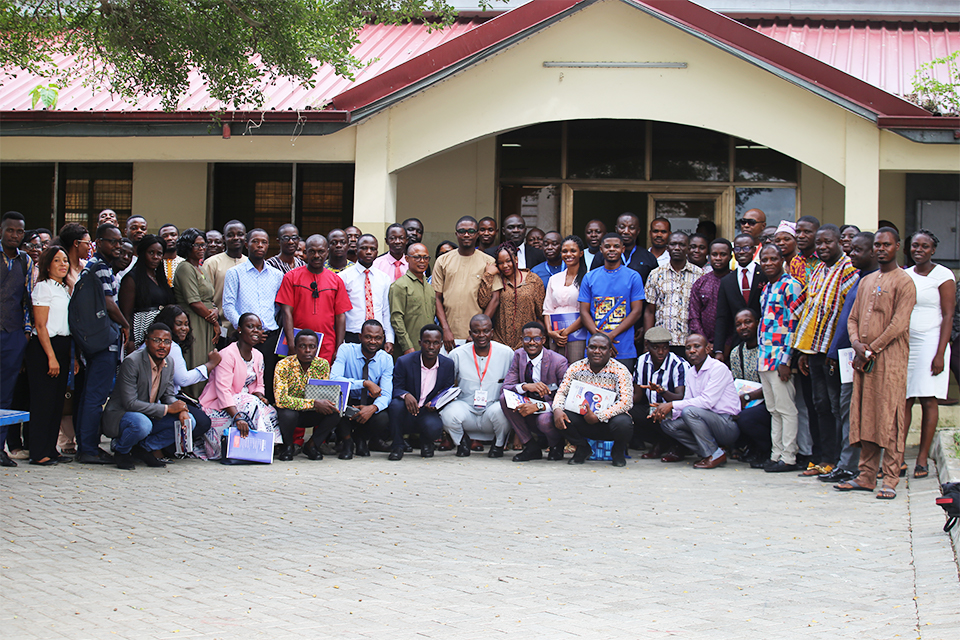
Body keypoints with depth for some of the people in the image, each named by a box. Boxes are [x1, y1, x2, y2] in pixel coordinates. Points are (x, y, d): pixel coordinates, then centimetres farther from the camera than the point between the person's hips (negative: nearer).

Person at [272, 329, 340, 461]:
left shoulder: (323, 364, -7)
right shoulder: (283, 365, -20)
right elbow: (281, 400, -31)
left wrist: (323, 404, -29)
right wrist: (314, 403, -38)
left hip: (312, 415, 3)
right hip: (290, 411, -3)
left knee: (335, 411, -25)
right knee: (288, 414, -37)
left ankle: (311, 445, 0)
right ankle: (288, 445, -3)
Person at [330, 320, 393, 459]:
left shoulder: (386, 359, -4)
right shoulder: (346, 350, -12)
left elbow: (386, 394, -12)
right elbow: (334, 379, -27)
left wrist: (373, 408, -35)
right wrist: (366, 383, -35)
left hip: (370, 407, 1)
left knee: (383, 421, -32)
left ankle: (361, 439, 7)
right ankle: (347, 441, -12)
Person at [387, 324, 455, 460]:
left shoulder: (448, 364, -1)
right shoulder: (404, 362, -9)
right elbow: (395, 389, -6)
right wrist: (405, 395, -31)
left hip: (428, 413, 1)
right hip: (406, 414, -1)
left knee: (434, 427, -34)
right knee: (396, 404, -34)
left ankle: (426, 443, 8)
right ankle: (397, 446, -10)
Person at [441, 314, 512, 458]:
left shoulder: (506, 353, -2)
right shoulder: (457, 354, -2)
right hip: (466, 407, 0)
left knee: (499, 411, -35)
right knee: (449, 413, -32)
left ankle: (499, 444, 1)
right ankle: (462, 440, 5)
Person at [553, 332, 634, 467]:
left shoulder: (620, 371, -10)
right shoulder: (576, 368, 1)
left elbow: (626, 401, -21)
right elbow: (561, 392, -1)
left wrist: (598, 416, -29)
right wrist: (557, 409, -25)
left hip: (608, 420, -3)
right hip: (584, 422, 3)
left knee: (622, 423, -36)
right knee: (560, 417, -25)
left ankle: (618, 451, 3)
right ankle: (583, 448, 7)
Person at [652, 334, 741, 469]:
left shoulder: (718, 368, -13)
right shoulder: (691, 373, 12)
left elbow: (707, 401, -23)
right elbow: (687, 401, 9)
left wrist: (672, 405, -22)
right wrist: (666, 411, -12)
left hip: (728, 425, -8)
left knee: (690, 411, -30)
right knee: (668, 424, -5)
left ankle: (715, 455, -16)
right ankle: (707, 452, -1)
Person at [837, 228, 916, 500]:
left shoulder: (904, 282, -3)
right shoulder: (866, 282, 19)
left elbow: (898, 325, -11)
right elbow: (853, 318, 17)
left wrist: (871, 350, -12)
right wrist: (857, 344, -3)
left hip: (890, 358, -7)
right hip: (864, 360, 7)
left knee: (890, 418, -8)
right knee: (865, 415, 6)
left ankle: (890, 480, -7)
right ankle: (866, 476, 10)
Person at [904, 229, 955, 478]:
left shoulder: (943, 276, -2)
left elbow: (948, 316, -6)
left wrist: (940, 353, -14)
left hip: (929, 343, -4)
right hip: (902, 343, 5)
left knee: (928, 401, -4)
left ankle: (922, 459, 0)